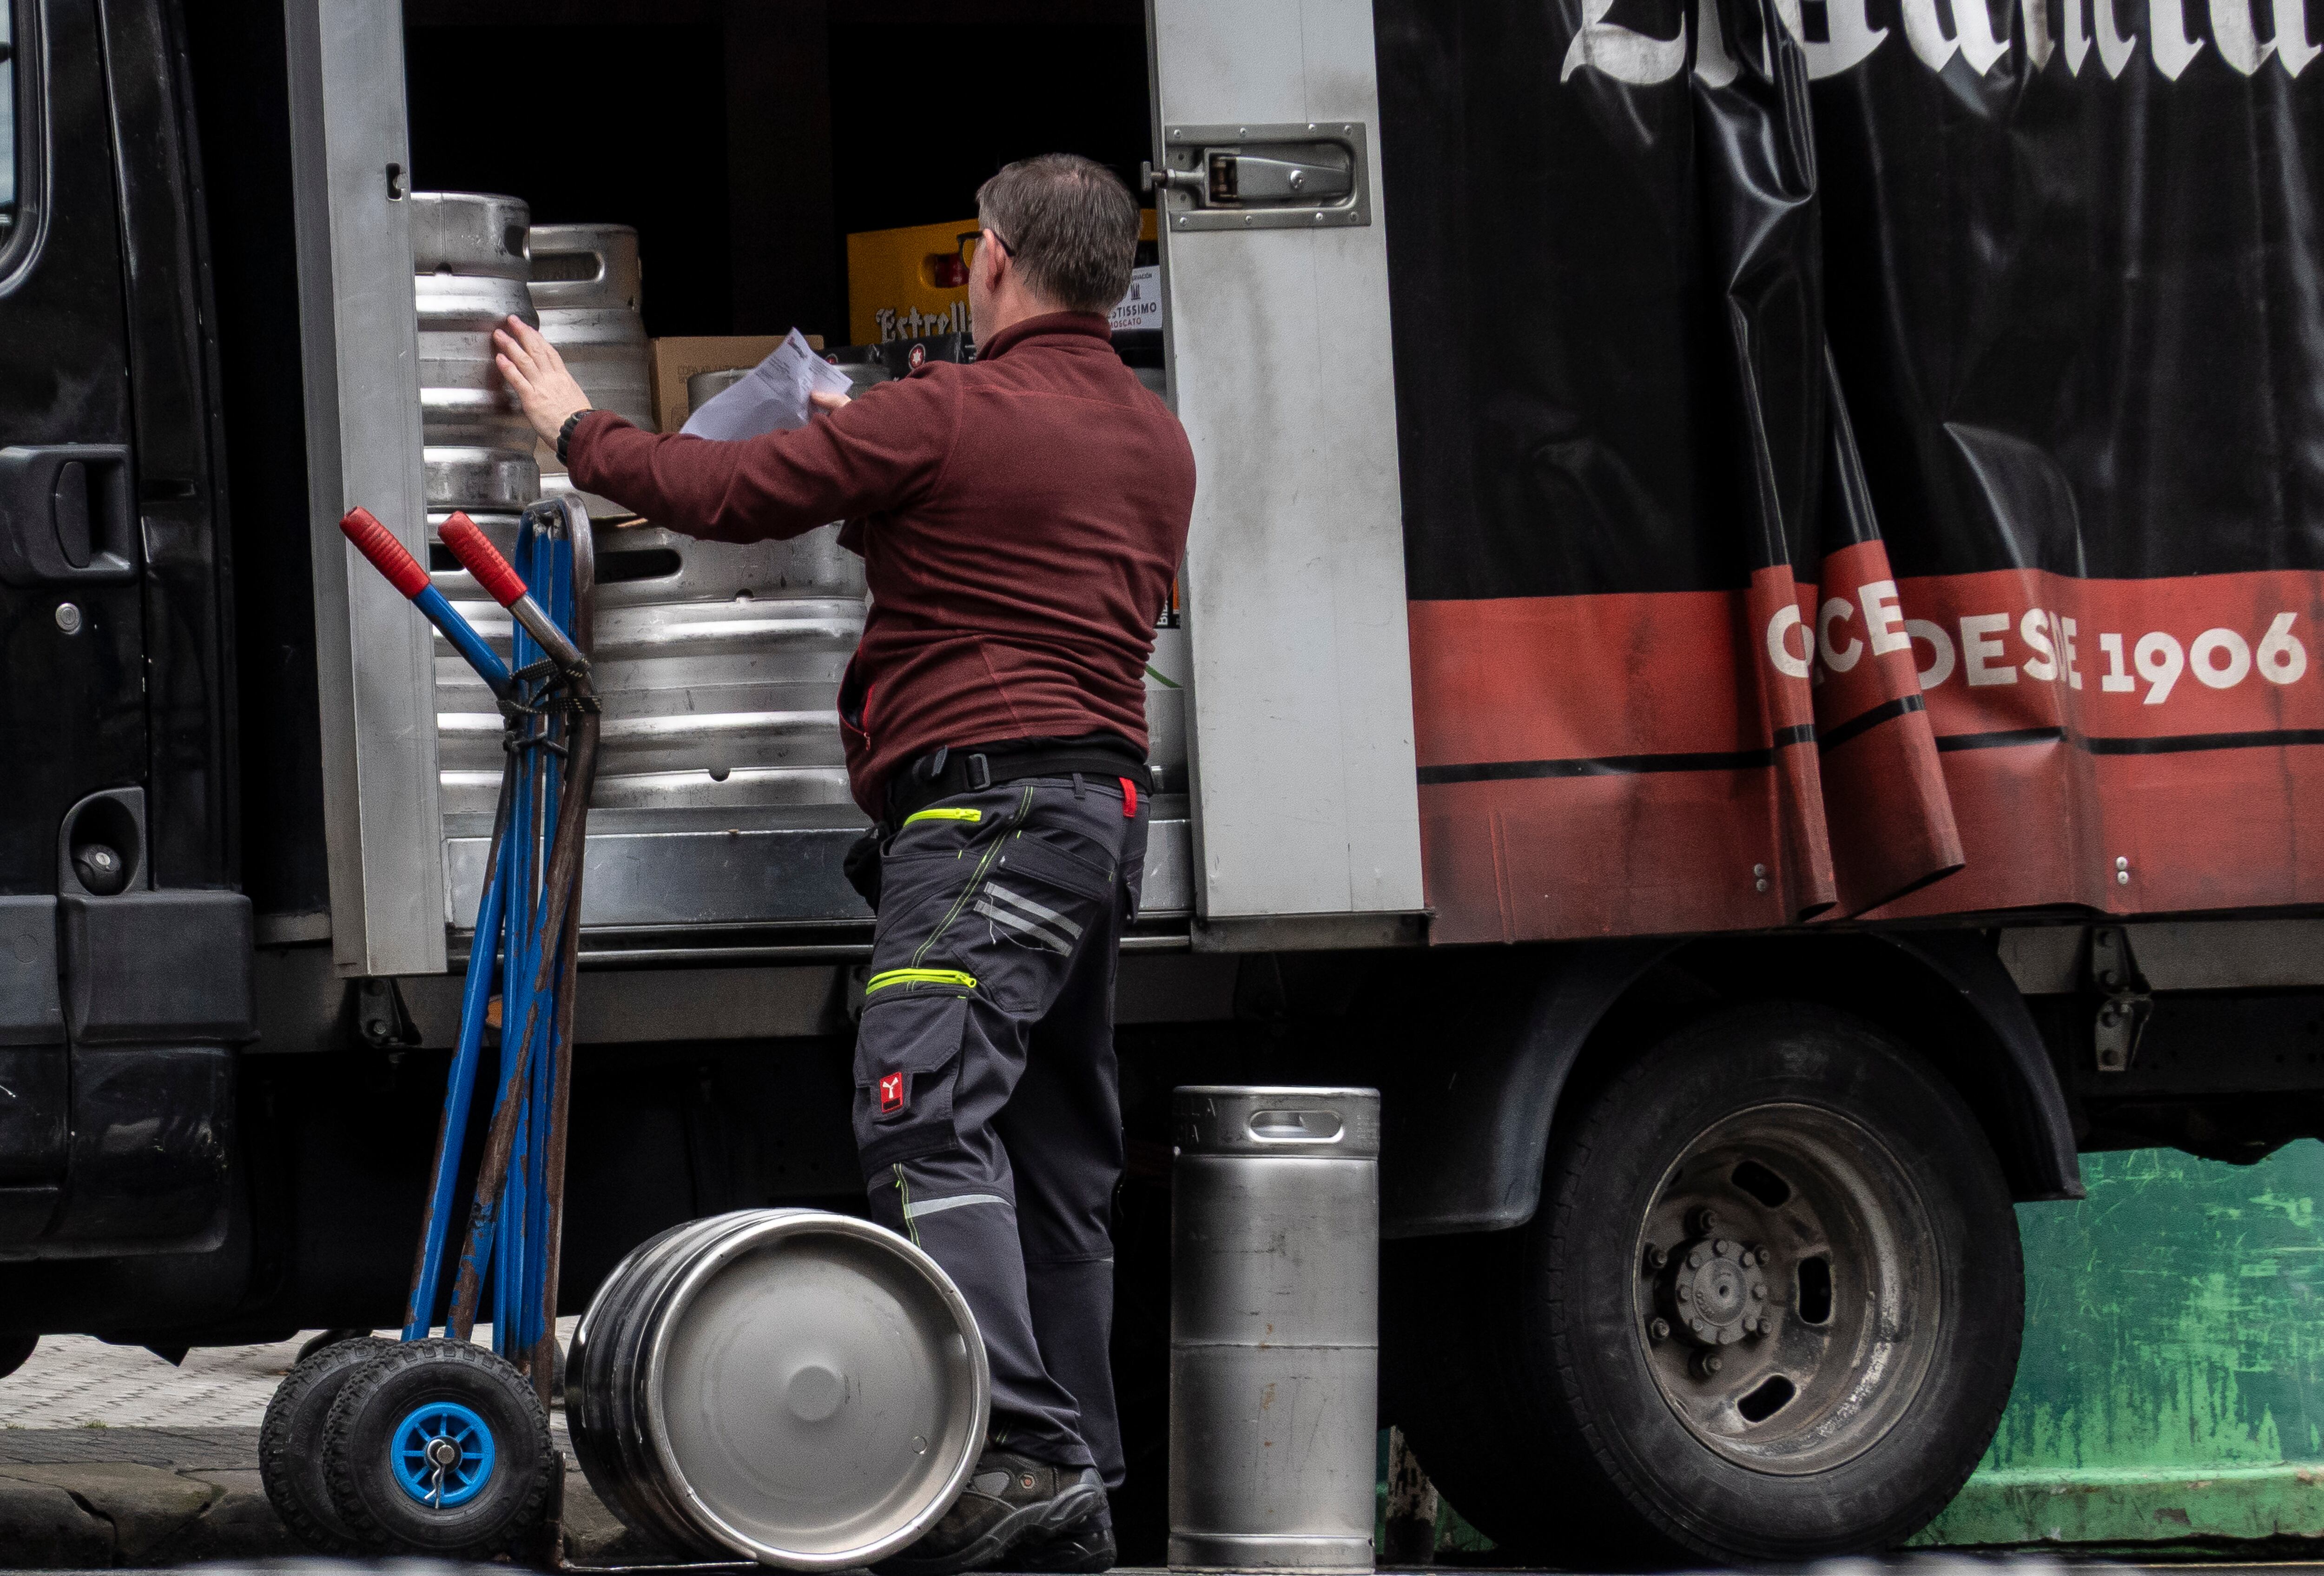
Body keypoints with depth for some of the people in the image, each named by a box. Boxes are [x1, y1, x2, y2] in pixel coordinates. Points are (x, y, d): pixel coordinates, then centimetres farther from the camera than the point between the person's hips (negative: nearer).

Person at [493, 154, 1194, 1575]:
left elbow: (728, 494, -5)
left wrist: (576, 425, 11)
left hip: (986, 798, -9)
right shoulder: (1156, 440, 19)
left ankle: (1023, 1454, -30)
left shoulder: (950, 417, -8)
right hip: (1110, 800, 9)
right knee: (1061, 1161, 10)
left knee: (929, 1120, -18)